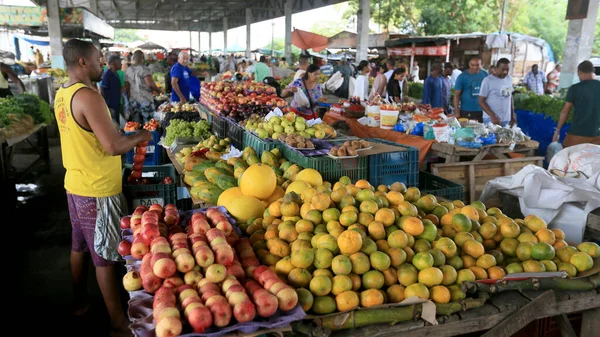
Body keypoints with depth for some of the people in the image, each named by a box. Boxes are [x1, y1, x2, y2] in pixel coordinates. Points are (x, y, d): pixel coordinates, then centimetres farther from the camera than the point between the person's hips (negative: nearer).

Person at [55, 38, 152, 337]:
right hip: (97, 191, -9)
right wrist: (139, 137, -10)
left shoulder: (62, 94, 6)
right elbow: (113, 146, -28)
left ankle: (80, 303, 40)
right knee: (105, 257, 0)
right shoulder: (88, 97, -23)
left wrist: (123, 135, 12)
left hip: (75, 185, 9)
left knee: (79, 247, 22)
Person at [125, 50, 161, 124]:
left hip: (133, 101, 5)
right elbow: (150, 83, -19)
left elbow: (127, 87, 11)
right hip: (145, 100, -5)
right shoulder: (144, 69, -9)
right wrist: (158, 90, -3)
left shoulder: (128, 70, 7)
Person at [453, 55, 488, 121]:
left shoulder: (485, 75, 3)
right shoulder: (462, 77, -5)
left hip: (482, 111, 3)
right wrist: (457, 112, -12)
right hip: (466, 112, -3)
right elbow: (457, 95, -6)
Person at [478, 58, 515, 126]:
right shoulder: (488, 80, -9)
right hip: (491, 119, -5)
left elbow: (510, 97, 17)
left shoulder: (509, 79, 8)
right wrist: (493, 116, -20)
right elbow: (481, 101, -11)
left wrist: (512, 115, 14)